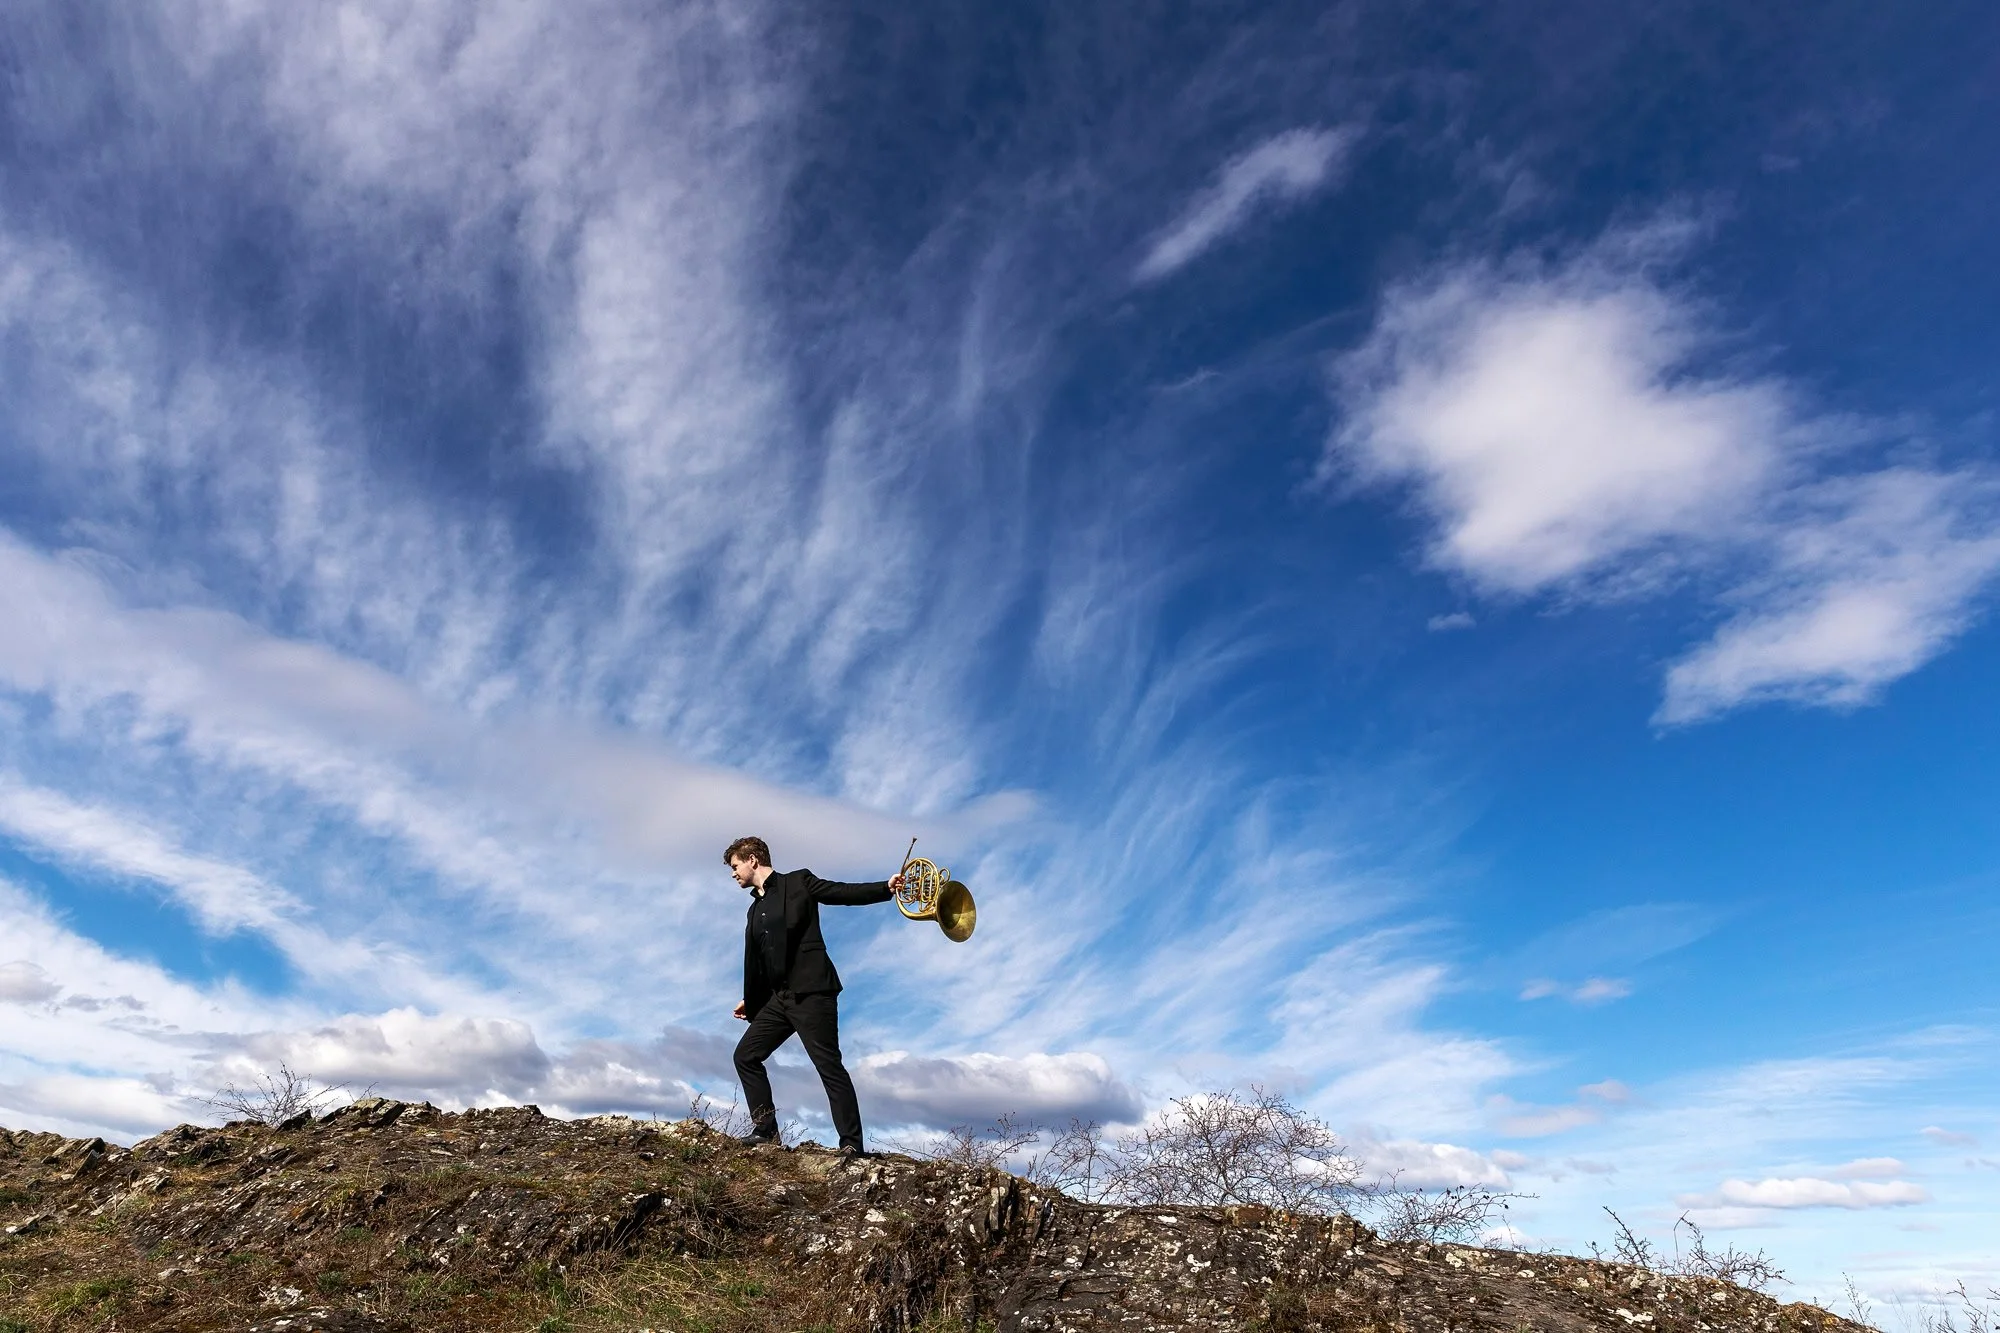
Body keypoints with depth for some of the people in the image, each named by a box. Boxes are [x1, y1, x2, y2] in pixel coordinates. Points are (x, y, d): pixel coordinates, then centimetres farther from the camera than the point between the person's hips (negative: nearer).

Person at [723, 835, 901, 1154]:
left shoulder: (798, 882, 0)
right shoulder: (754, 910, 20)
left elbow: (845, 893, -9)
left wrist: (886, 888, -22)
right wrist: (749, 1000, 29)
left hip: (811, 992, -8)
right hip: (779, 998, 8)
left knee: (829, 1066, -8)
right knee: (746, 1055, 6)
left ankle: (852, 1144, -4)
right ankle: (765, 1128, 15)